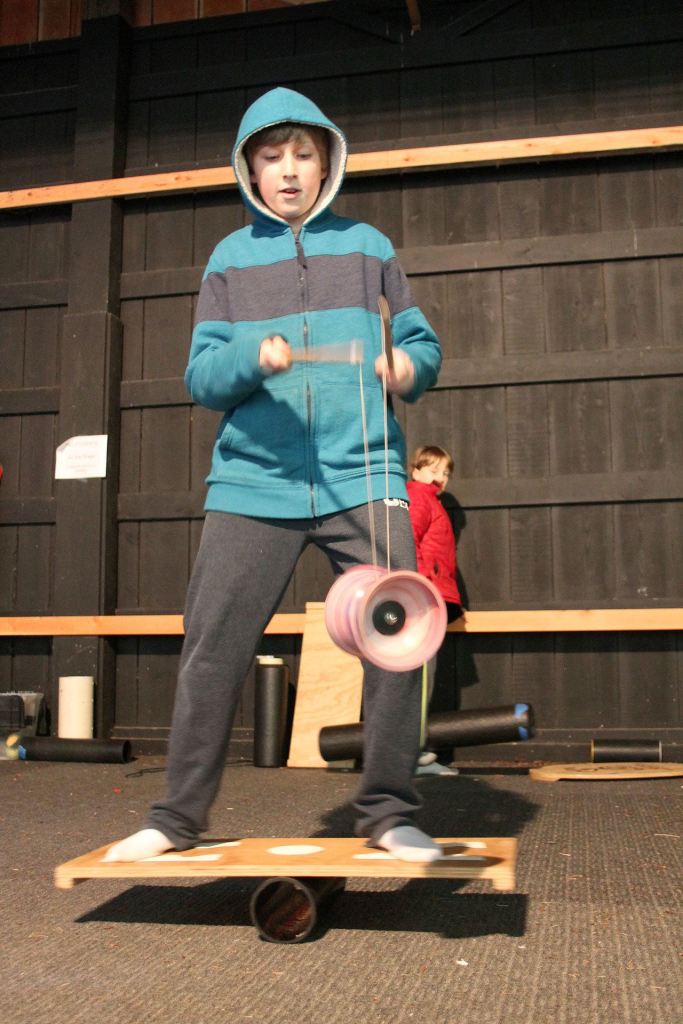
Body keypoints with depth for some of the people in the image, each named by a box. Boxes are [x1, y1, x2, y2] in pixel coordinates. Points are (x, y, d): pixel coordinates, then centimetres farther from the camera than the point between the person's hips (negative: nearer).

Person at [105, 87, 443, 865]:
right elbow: (200, 377, 5)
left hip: (363, 476, 0)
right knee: (211, 649, -2)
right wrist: (254, 357, -16)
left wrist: (409, 366, -9)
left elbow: (422, 342, 14)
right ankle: (177, 817, 14)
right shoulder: (231, 257, 14)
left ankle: (389, 814, 8)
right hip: (255, 482, 0)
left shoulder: (367, 247, 15)